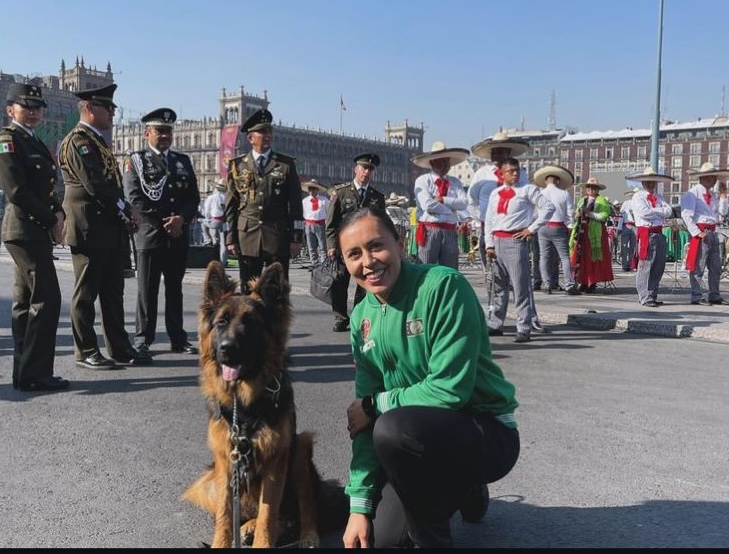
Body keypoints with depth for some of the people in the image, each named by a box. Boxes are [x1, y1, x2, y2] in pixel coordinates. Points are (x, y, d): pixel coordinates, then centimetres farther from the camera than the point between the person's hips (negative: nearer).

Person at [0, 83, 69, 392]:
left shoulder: (34, 143, 19)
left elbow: (46, 189, 19)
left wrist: (58, 213, 0)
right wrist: (51, 219, -13)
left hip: (36, 230, 10)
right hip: (25, 229, -10)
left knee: (25, 301, 11)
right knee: (47, 298, -12)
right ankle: (35, 373, -7)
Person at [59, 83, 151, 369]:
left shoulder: (98, 142, 20)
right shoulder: (77, 141, -10)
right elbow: (94, 184, -19)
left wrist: (125, 214, 4)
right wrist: (126, 209, -12)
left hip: (111, 230, 9)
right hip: (89, 229, -9)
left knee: (113, 292, 11)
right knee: (86, 293, 0)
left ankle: (119, 348, 17)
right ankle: (86, 351, 9)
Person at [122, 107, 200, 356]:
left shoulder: (183, 161, 15)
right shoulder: (135, 160, 2)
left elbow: (193, 197, 9)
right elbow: (134, 198, -8)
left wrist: (180, 219, -10)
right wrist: (163, 222, -13)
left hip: (179, 236, 4)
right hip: (149, 235, -4)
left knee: (175, 289, 10)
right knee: (147, 290, 1)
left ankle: (178, 338, 14)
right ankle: (143, 340, 8)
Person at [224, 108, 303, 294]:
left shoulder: (286, 164, 6)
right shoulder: (237, 165, 8)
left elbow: (295, 204, 4)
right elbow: (230, 205, 8)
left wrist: (296, 237, -1)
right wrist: (230, 238, 2)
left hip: (278, 237, -1)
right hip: (247, 237, 1)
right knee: (248, 291, 7)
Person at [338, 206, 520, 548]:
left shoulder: (443, 286, -20)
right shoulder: (362, 317, 1)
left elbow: (451, 390, -24)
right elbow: (366, 415, 2)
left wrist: (375, 404, -12)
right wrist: (359, 503, -4)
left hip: (487, 430, -7)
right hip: (425, 436, 7)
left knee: (392, 430, -33)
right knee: (374, 535, 2)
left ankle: (432, 539, -7)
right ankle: (462, 490, 27)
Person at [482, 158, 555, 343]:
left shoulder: (527, 190, 1)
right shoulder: (495, 193, 17)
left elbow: (548, 207, -4)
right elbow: (489, 220, 17)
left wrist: (532, 228, -7)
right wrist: (489, 244, 7)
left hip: (516, 241, -6)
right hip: (497, 241, 6)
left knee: (520, 286, -7)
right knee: (498, 286, 12)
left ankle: (524, 329, -5)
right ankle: (495, 325, 20)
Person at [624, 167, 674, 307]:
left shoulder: (658, 197, 19)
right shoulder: (638, 196, -1)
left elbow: (669, 211, 4)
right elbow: (644, 212, -16)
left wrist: (654, 211, -9)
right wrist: (660, 211, -3)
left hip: (659, 233, 7)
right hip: (645, 234, -7)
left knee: (659, 267, 9)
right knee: (645, 266, -7)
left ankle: (652, 296, 18)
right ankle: (645, 298, -5)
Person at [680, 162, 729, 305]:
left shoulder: (713, 195, 15)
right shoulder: (692, 194, -8)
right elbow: (686, 215, -16)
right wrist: (698, 233, -20)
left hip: (712, 233, 9)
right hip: (700, 232, -8)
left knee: (716, 267, 13)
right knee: (698, 267, -6)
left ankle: (714, 296, 23)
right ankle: (696, 297, 0)